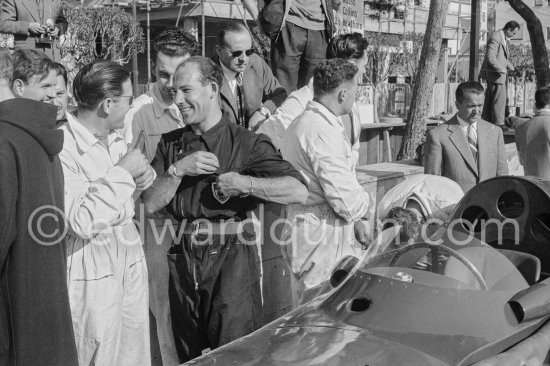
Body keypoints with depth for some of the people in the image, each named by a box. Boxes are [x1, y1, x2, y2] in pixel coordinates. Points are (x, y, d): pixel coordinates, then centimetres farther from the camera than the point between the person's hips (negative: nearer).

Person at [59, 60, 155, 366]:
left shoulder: (116, 139, 5)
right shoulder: (61, 148, -19)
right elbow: (82, 221, -25)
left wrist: (141, 179, -2)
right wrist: (122, 172, -21)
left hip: (131, 257, 7)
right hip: (93, 272, -7)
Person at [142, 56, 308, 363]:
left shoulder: (246, 143, -4)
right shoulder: (170, 144, 10)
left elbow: (299, 191, -14)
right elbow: (150, 204, 2)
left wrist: (245, 183, -21)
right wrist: (178, 170, -11)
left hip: (230, 256, -4)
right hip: (183, 257, 5)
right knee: (190, 357, 15)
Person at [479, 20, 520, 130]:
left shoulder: (504, 38, 14)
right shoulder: (495, 38, -19)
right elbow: (491, 58, -25)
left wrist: (509, 65, 9)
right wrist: (502, 70, -20)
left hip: (499, 72, 10)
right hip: (494, 73, -10)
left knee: (490, 98, 14)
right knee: (499, 98, -5)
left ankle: (486, 120, 22)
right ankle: (498, 122, 2)